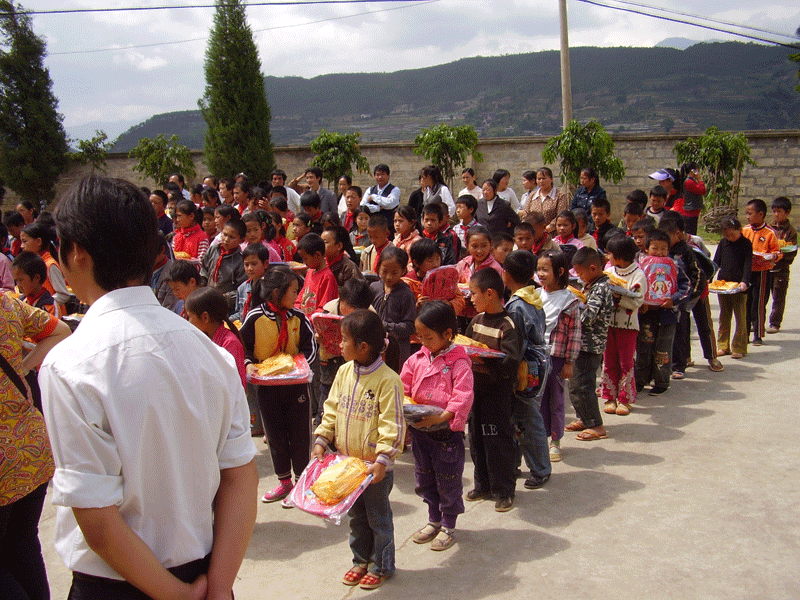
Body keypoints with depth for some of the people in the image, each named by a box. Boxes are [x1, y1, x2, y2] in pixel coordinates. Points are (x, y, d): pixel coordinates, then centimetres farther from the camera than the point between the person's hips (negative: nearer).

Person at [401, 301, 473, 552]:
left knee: (448, 480, 8)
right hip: (419, 430, 6)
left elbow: (463, 398, -22)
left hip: (447, 431, -6)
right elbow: (402, 388, 8)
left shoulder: (459, 363, -15)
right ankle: (434, 520, 38)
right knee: (424, 479, 19)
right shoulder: (417, 359, 3)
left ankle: (448, 527, 26)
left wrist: (440, 417, -34)